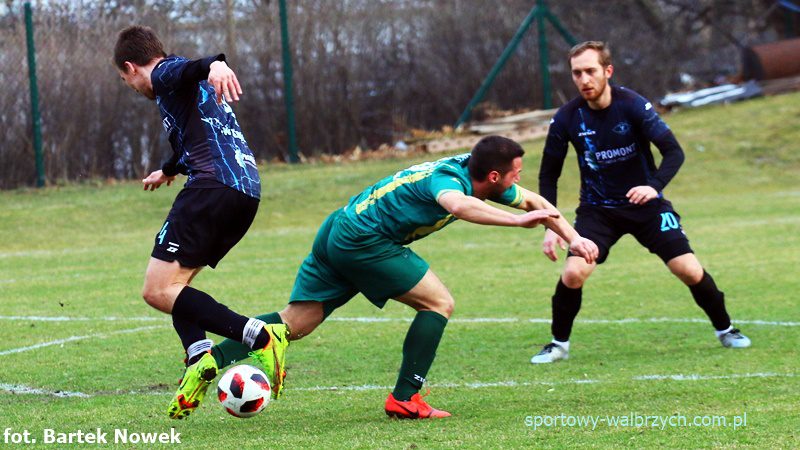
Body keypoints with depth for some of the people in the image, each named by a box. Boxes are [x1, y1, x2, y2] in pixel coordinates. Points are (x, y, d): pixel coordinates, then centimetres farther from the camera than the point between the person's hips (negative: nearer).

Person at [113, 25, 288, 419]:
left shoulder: (167, 73, 4)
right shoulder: (183, 88, 32)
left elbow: (187, 69, -22)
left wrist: (214, 64, -46)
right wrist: (168, 170, 72)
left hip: (213, 184, -10)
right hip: (247, 190, 10)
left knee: (158, 291, -13)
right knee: (172, 284, 17)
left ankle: (259, 336, -24)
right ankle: (198, 355, -7)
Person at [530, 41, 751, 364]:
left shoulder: (633, 105, -17)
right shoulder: (567, 119, -11)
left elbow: (673, 152, -16)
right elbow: (548, 175, -1)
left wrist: (654, 186, -35)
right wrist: (550, 225, -11)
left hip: (645, 204, -1)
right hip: (596, 210, 1)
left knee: (690, 271, -9)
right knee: (573, 273, -20)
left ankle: (724, 329, 18)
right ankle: (559, 344, 3)